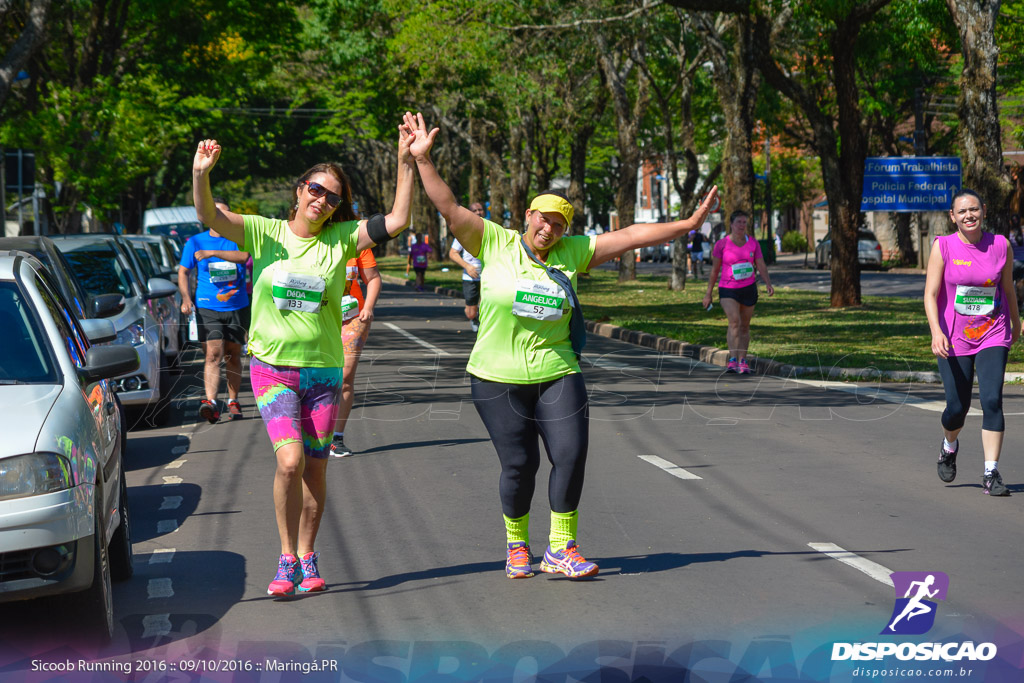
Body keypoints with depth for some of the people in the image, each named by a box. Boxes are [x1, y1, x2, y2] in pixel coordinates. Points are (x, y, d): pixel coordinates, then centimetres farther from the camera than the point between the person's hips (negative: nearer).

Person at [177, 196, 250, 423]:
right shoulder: (195, 242, 5)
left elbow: (243, 256, -18)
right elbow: (183, 271, 6)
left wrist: (212, 253, -26)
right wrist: (186, 298, -9)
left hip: (237, 307, 1)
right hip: (207, 308, -1)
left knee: (233, 356, 10)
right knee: (213, 354, -15)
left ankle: (233, 401, 24)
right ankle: (211, 402, -26)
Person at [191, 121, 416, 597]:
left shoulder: (341, 240, 0)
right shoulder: (265, 232, -2)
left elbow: (398, 220, -7)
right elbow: (209, 216, -14)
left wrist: (405, 162, -15)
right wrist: (200, 175, -33)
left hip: (323, 369, 2)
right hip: (271, 365, -2)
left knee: (314, 469, 6)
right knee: (289, 461, -17)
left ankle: (307, 558, 22)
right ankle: (287, 559, -2)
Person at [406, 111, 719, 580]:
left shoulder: (572, 253, 6)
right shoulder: (495, 244, -2)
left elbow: (628, 237, 5)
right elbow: (449, 208, -8)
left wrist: (688, 224, 3)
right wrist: (422, 159, -16)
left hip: (557, 377, 3)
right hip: (499, 381, -2)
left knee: (571, 456, -9)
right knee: (519, 465, 0)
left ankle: (561, 549, 3)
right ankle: (517, 545, 23)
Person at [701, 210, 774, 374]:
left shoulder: (753, 243, 2)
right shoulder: (722, 244, -6)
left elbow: (761, 266, 0)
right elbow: (714, 270, -1)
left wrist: (768, 284, -18)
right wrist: (708, 293, 1)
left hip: (748, 288, 3)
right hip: (728, 290, -3)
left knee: (745, 326, 9)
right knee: (734, 321, -22)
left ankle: (743, 362, 19)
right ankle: (732, 360, -27)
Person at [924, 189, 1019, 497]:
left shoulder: (1001, 246, -1)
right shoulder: (942, 247, -7)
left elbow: (1008, 288, 13)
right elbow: (930, 294, -10)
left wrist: (1016, 324, 25)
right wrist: (936, 332, -24)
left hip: (993, 335, 1)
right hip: (954, 339, -1)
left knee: (992, 400, -14)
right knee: (957, 407, 5)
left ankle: (991, 474, -7)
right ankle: (949, 446, 39)